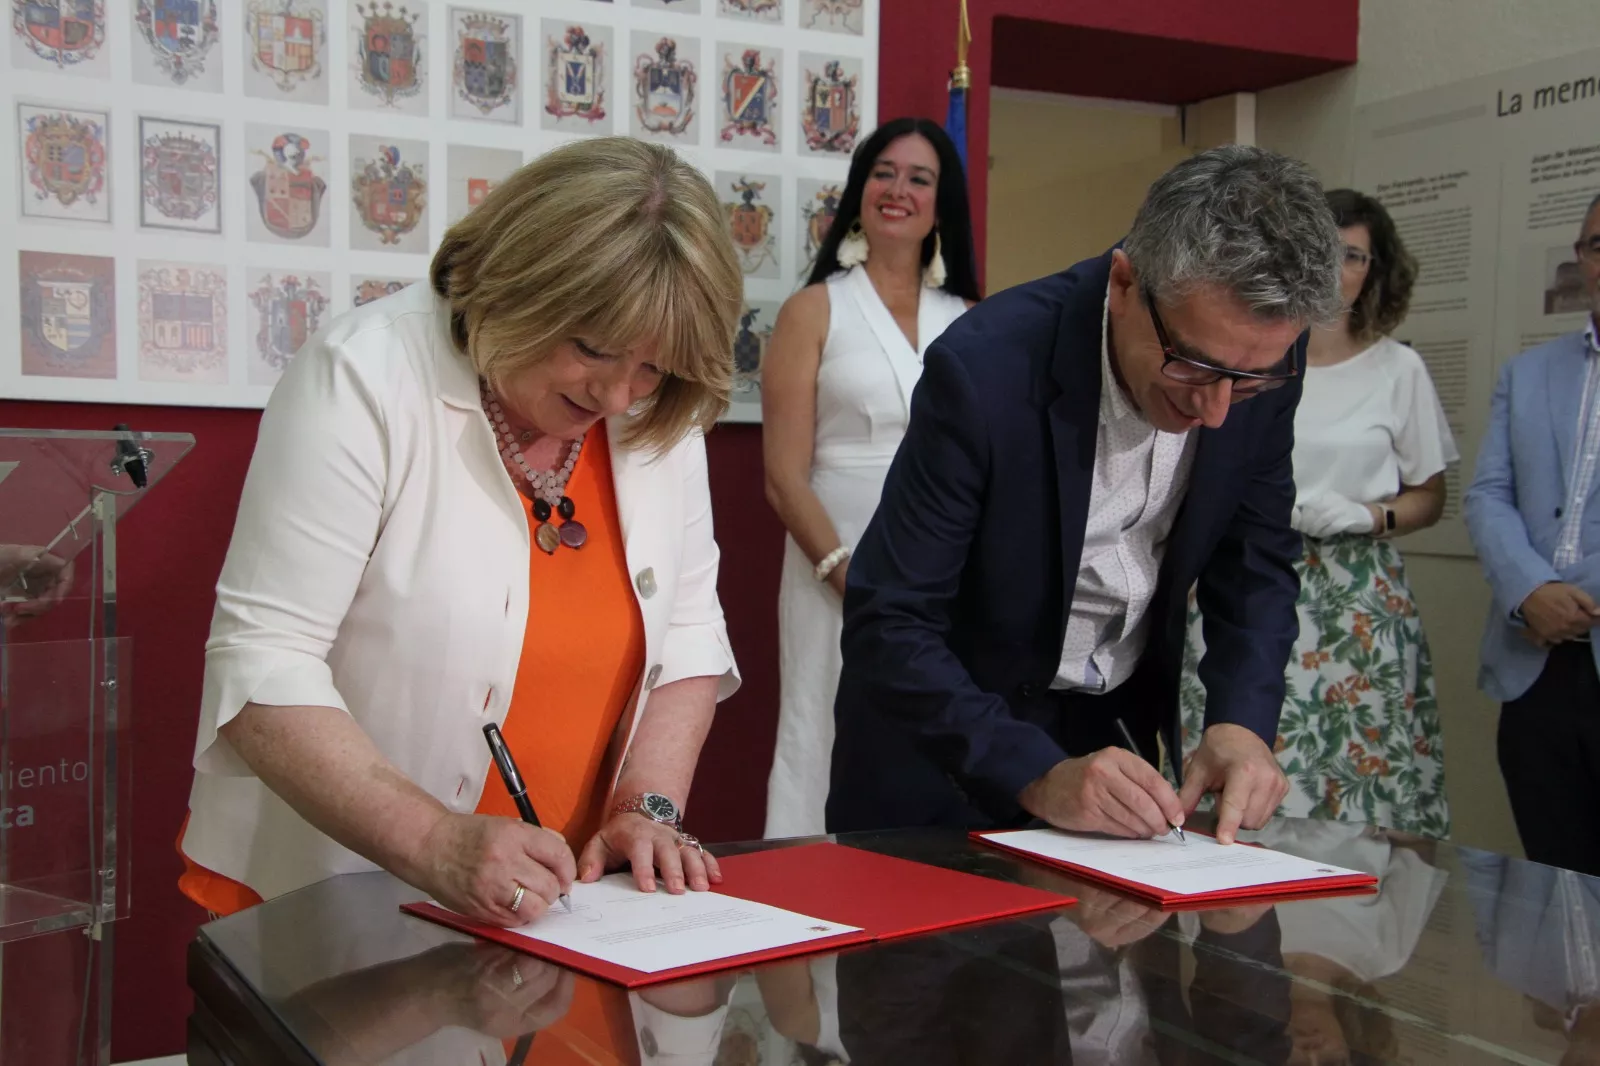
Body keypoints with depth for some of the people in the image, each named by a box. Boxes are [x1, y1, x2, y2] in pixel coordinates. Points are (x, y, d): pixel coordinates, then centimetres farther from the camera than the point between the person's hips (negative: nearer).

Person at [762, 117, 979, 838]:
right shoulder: (815, 310, 3)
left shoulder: (968, 319, 12)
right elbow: (786, 478, -4)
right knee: (840, 750, -2)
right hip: (840, 574, -3)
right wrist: (852, 580, -14)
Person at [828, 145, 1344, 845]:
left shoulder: (1260, 360, -16)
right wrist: (1036, 776, -36)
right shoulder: (984, 370, -31)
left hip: (1118, 733, 4)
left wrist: (1241, 720, -18)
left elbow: (1258, 557, -2)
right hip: (945, 737, -4)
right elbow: (887, 627, -28)